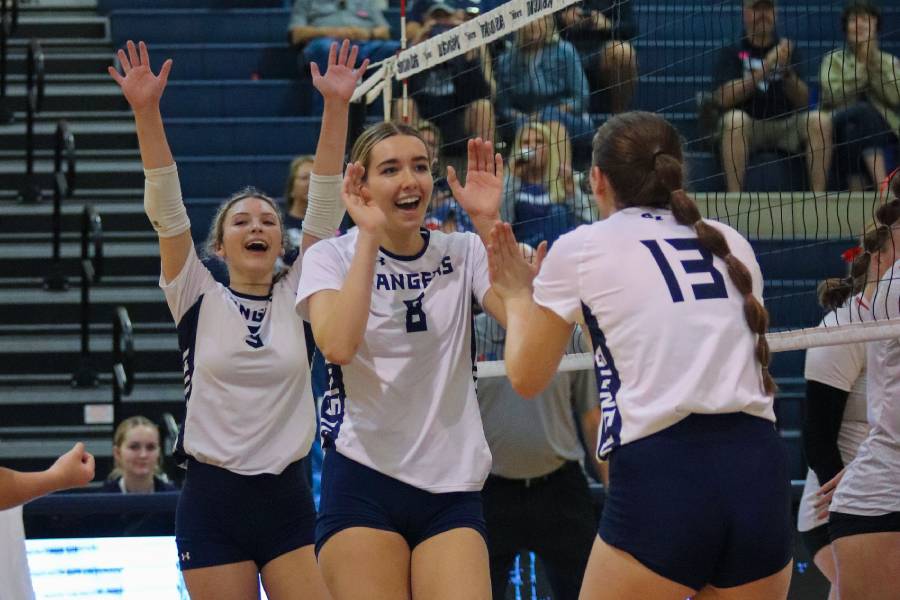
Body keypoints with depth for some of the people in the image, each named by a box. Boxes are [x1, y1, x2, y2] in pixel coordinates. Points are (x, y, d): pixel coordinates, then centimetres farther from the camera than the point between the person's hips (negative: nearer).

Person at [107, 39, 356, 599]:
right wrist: (147, 111, -15)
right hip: (212, 498, -1)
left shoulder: (295, 297, 7)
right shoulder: (199, 299, 5)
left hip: (287, 498, 1)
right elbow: (167, 210, -5)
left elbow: (323, 209, 0)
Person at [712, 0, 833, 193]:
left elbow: (802, 101, 3)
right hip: (747, 127, -2)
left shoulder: (789, 50, 14)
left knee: (820, 120, -25)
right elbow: (724, 98, -11)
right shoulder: (732, 52, 6)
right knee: (733, 119, -35)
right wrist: (765, 68, -18)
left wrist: (787, 70, -17)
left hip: (787, 127, 2)